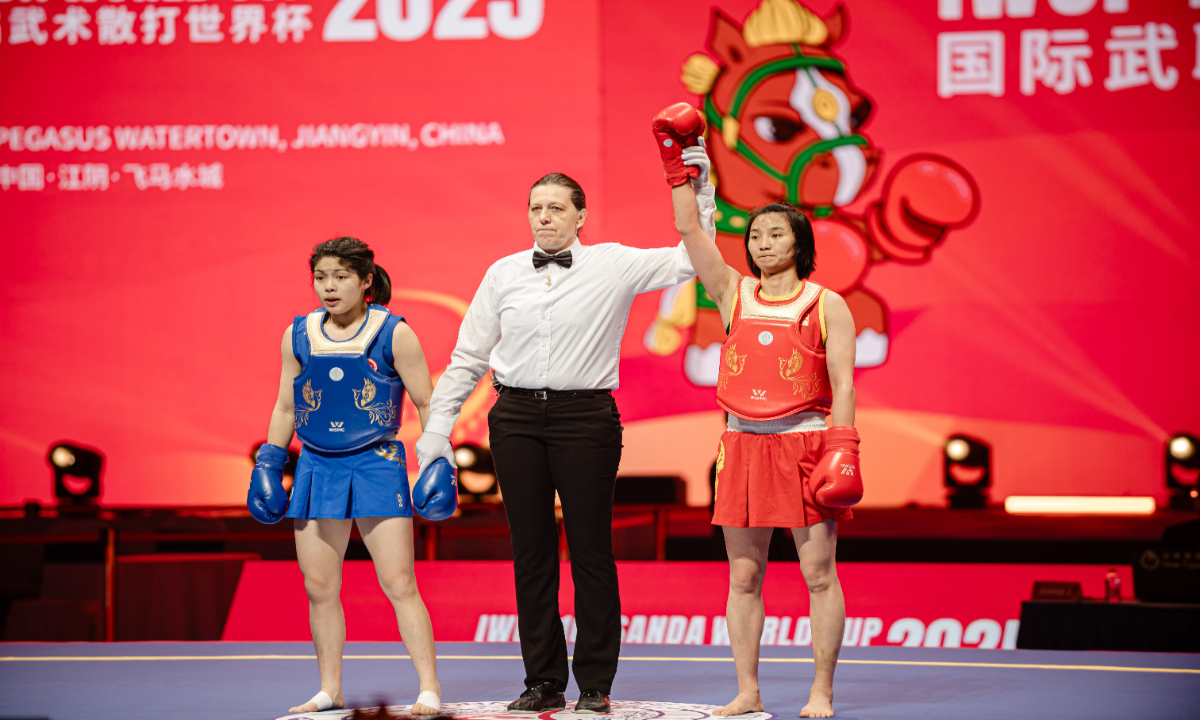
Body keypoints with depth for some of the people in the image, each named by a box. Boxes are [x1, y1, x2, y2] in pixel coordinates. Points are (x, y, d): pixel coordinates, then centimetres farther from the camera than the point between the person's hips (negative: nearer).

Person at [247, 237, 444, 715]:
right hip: (317, 468, 4)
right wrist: (269, 464, 12)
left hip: (376, 465, -4)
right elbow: (285, 408, 16)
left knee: (398, 584, -7)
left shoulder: (394, 335, -4)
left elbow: (427, 403, 0)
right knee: (319, 587, 5)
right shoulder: (298, 336, 7)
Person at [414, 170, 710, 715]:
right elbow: (468, 357, 13)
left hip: (585, 417, -3)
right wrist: (437, 427, 9)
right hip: (517, 419, 3)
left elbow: (691, 258, 0)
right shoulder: (503, 274, 10)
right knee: (530, 550, 5)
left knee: (591, 550, -1)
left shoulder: (613, 266, 3)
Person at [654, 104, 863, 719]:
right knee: (743, 576, 5)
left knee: (818, 572, -2)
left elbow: (843, 384, -3)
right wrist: (682, 166, -5)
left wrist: (842, 448, -13)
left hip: (806, 444, -3)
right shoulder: (733, 294, 10)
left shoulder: (826, 305, 2)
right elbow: (690, 231, 2)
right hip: (743, 445, 3)